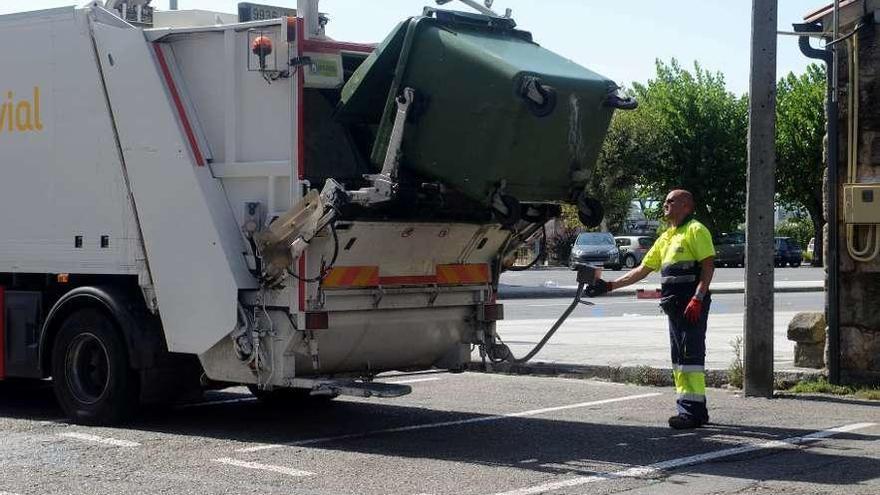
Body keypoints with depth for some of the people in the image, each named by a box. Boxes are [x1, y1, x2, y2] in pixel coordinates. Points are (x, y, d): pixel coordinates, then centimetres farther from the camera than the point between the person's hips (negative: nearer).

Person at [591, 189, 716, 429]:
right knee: (679, 358, 10)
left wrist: (697, 298, -24)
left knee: (691, 354, -12)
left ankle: (693, 410, -13)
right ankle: (689, 406, 15)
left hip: (692, 304, -9)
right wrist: (610, 286, 18)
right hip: (674, 305, 9)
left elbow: (708, 266, -13)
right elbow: (643, 269, 24)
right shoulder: (666, 238, 23)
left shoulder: (696, 230, -4)